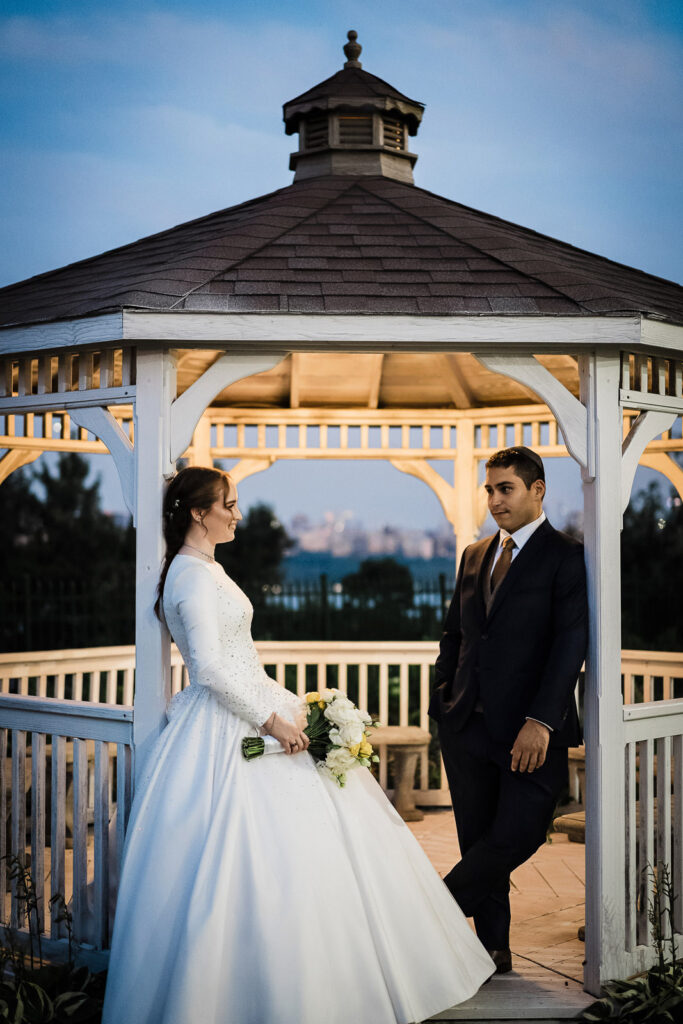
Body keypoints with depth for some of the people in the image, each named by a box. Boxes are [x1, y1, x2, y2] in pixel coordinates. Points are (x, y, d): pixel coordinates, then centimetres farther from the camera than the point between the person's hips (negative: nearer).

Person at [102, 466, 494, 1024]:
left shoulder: (207, 569, 15)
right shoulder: (192, 576, -16)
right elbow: (209, 668, -23)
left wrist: (284, 703, 16)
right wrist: (270, 719, -20)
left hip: (246, 715, 10)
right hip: (229, 732, -10)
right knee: (264, 859, -7)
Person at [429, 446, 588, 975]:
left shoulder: (566, 556, -5)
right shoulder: (475, 556, 15)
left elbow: (571, 644, -13)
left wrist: (541, 721, -20)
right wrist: (444, 697, 8)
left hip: (530, 731, -5)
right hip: (469, 725, 6)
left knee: (516, 836, -9)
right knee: (479, 840, 8)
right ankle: (492, 949, 20)